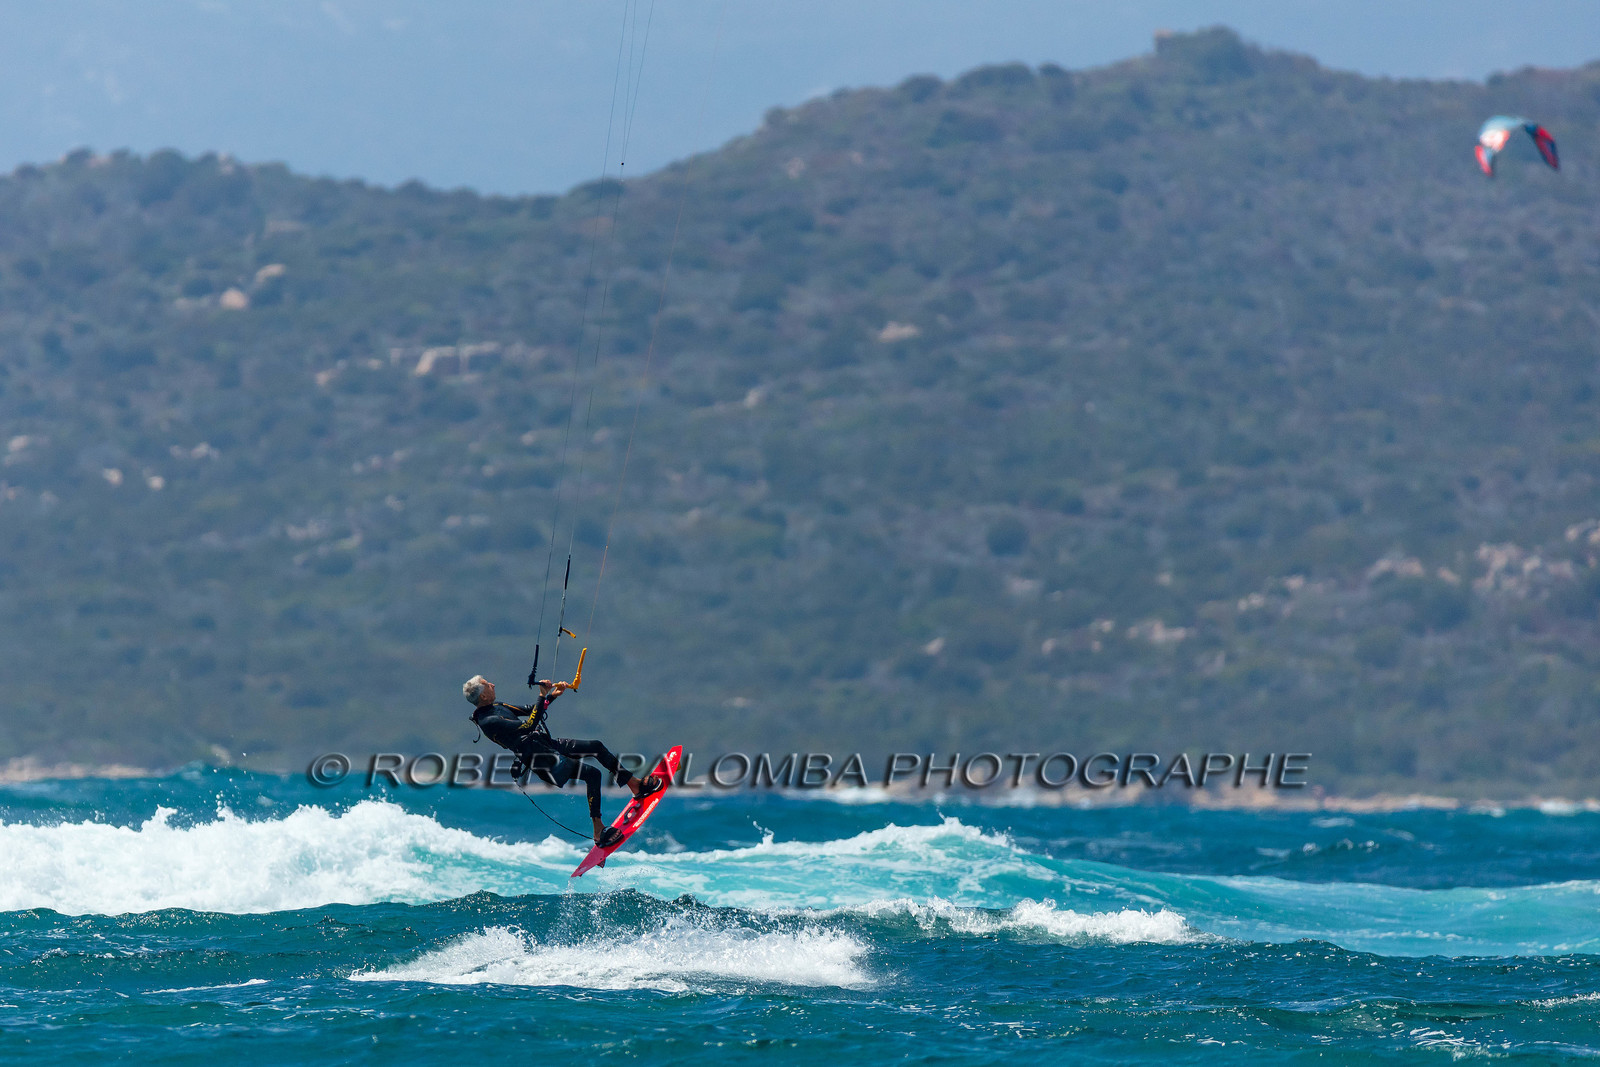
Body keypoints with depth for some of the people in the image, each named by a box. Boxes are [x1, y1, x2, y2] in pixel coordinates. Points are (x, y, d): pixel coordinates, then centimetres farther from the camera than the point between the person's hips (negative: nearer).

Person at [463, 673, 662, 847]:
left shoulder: (495, 707, 9)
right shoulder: (488, 722, -23)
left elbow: (529, 711, 21)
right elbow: (528, 726, -31)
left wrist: (552, 696, 9)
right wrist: (543, 696, -29)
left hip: (547, 744, 10)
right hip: (540, 759, -10)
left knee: (596, 747, 12)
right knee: (591, 773, -18)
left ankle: (636, 784, 25)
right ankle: (599, 833, -11)